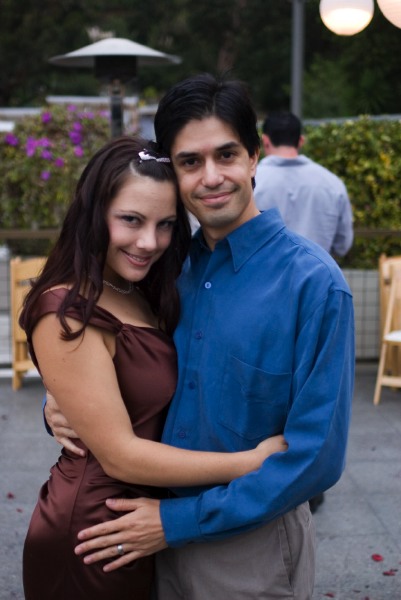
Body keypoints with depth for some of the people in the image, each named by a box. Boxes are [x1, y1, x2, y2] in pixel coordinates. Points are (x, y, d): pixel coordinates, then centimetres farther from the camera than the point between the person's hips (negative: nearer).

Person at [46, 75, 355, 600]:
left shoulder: (313, 283, -18)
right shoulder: (172, 267, 0)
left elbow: (317, 455, -19)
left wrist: (179, 521, -17)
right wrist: (60, 405, -7)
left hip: (252, 543, -5)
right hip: (163, 536, 5)